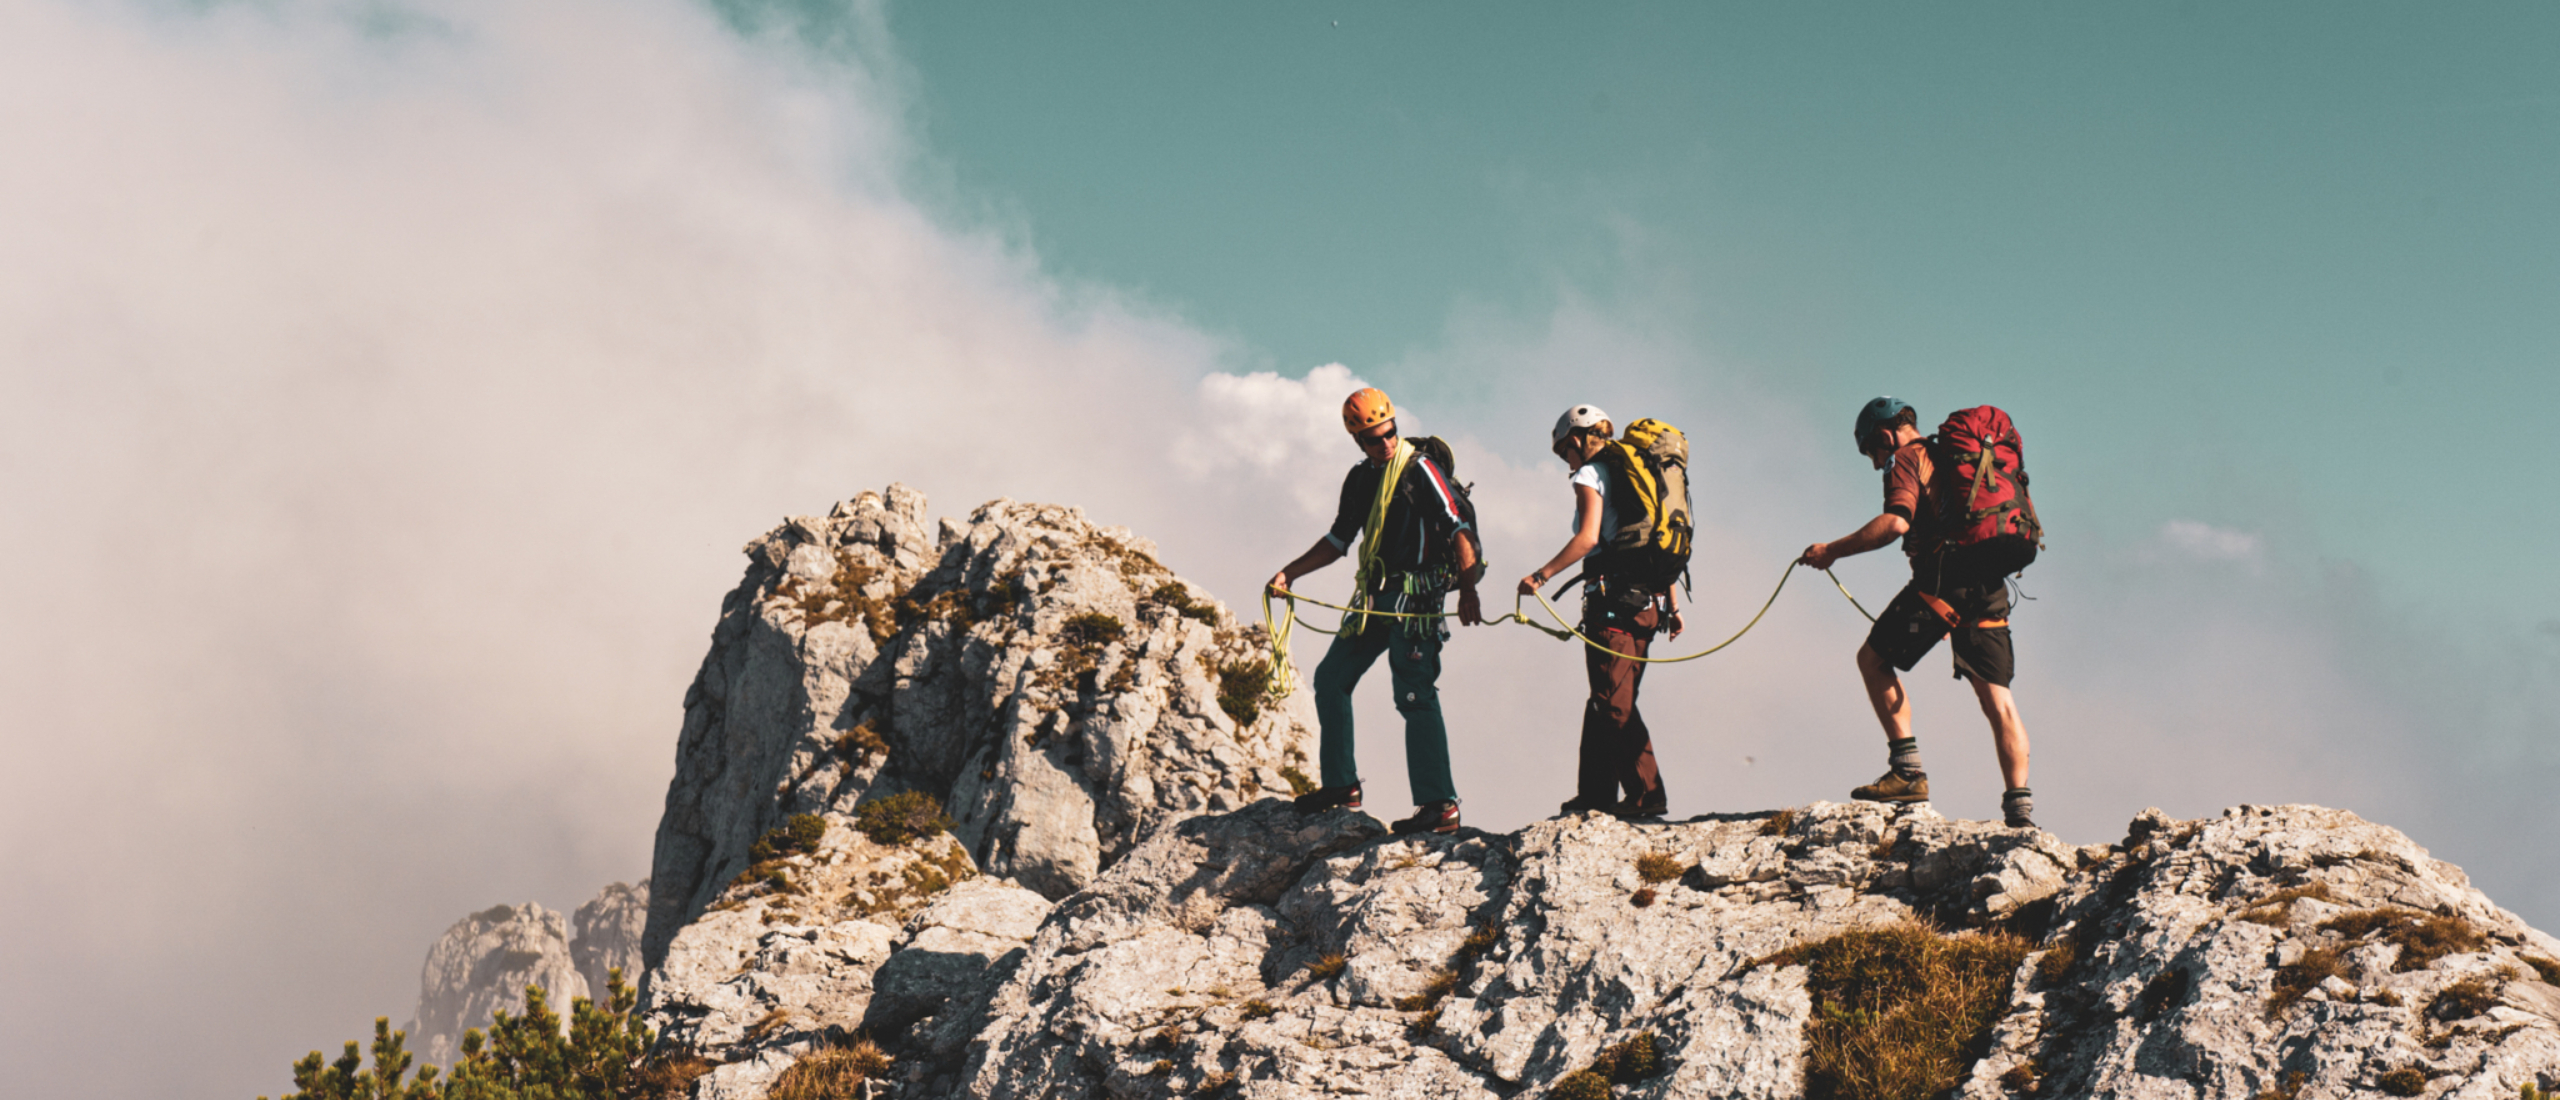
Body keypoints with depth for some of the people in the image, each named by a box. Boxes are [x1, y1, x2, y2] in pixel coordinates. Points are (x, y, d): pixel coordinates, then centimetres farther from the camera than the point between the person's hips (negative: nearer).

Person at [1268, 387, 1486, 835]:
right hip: (1375, 598, 8)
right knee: (1330, 679, 10)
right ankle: (1341, 784, 19)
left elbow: (1459, 529, -16)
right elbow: (1338, 541, 23)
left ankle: (1440, 805, -14)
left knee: (1415, 694, -14)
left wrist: (1468, 592, -27)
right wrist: (1290, 572, 14)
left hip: (1416, 595, -8)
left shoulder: (1420, 469, -10)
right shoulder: (1360, 479, 13)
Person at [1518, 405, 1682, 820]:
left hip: (1612, 596, -8)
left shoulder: (1591, 475, -2)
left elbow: (1588, 536, -18)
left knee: (1614, 703, -8)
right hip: (1648, 602, 8)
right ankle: (1596, 793, 16)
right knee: (1607, 700, 14)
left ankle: (1647, 793, -14)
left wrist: (1541, 575, -18)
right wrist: (1672, 606, 19)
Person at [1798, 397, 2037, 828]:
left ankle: (1908, 770, -5)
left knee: (1873, 659, 5)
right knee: (1996, 698, 4)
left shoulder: (1907, 460, 2)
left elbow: (1896, 522, -16)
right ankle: (2020, 808, -5)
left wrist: (1833, 550, -10)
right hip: (1990, 583, 8)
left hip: (1942, 578, -7)